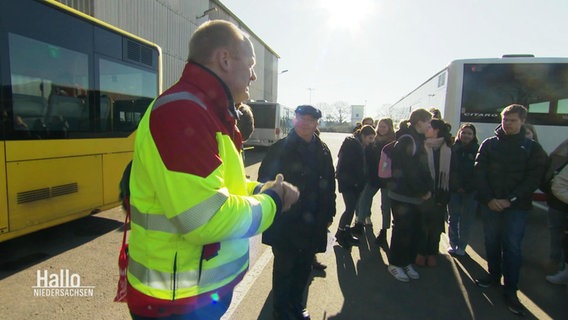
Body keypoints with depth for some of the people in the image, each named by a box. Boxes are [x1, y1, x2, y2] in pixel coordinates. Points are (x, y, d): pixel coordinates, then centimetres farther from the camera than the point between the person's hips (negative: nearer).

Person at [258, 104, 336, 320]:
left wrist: (329, 213, 9)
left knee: (304, 267, 19)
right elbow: (265, 179, -8)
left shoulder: (322, 151, 6)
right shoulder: (280, 148, -8)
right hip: (284, 221, -4)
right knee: (284, 268, 10)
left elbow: (330, 183, 9)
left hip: (313, 223, 5)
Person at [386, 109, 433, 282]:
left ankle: (407, 262, 29)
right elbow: (410, 171, -20)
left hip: (414, 195, 9)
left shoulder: (417, 140, 14)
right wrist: (423, 191, -11)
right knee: (402, 229, 1)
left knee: (414, 229, 14)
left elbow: (423, 168, 11)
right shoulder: (407, 141, -16)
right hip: (402, 195, -9)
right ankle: (395, 264, 18)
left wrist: (428, 188, -1)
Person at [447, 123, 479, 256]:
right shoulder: (453, 149, 1)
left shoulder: (477, 150, 0)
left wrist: (467, 188, -8)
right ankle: (453, 244, 22)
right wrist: (456, 186, -6)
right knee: (453, 219, 8)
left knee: (466, 220, 7)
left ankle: (461, 246, 20)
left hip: (470, 192, 0)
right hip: (453, 190, 1)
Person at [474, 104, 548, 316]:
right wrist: (488, 199, -11)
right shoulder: (489, 144, 5)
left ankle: (510, 291, 9)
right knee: (492, 242, 11)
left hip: (517, 206, -2)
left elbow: (533, 178, -4)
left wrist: (510, 200, -14)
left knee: (512, 246, 0)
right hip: (490, 204, 2)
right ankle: (494, 275, 30)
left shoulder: (532, 148, 3)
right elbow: (479, 172, -1)